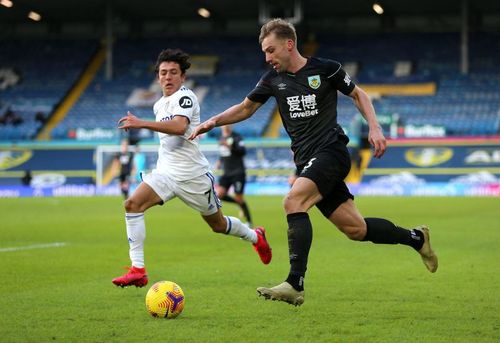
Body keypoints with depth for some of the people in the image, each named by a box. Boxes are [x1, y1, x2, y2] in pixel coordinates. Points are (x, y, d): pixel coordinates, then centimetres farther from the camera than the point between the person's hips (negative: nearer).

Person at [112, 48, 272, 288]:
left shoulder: (185, 97, -13)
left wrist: (141, 124, -38)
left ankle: (255, 237, 44)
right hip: (166, 172, 6)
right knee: (133, 204, -20)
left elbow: (179, 126, -33)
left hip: (192, 175, -6)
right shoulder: (159, 105, 13)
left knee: (218, 225, 11)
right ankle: (137, 271, -22)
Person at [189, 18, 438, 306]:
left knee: (293, 201, -28)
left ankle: (295, 285, -33)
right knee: (356, 229, 4)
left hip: (331, 151, -6)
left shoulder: (326, 69, -4)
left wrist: (375, 128, -3)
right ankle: (415, 238, 28)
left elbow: (358, 94, 8)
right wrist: (213, 122, 7)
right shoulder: (273, 80, 9)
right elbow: (246, 108, 20)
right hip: (307, 161, 6)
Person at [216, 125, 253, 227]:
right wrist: (220, 161, 11)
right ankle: (240, 203, 13)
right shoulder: (221, 139, 14)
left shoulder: (236, 137, -7)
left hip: (238, 172, -6)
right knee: (219, 194, -12)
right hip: (226, 173, 6)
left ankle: (249, 221, 10)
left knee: (239, 198, -6)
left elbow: (243, 151, -20)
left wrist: (230, 146, -29)